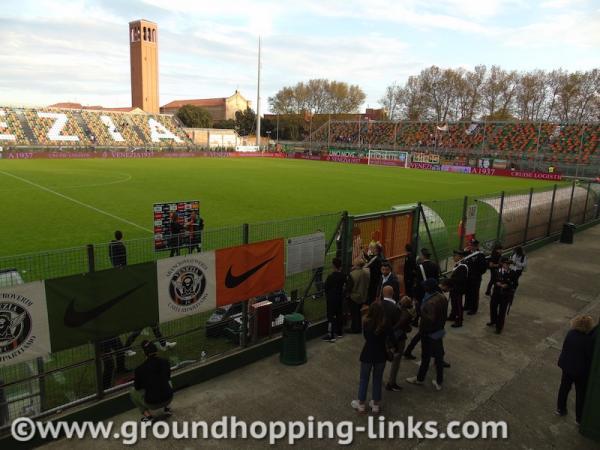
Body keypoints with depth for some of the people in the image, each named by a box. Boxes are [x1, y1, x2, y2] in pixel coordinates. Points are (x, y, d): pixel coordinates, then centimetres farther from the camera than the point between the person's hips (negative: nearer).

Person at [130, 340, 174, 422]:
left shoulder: (140, 369, -13)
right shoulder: (165, 362, -3)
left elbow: (137, 387, 4)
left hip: (152, 403, -3)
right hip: (168, 399, 3)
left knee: (133, 393, 24)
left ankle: (148, 415, 12)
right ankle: (166, 408, 26)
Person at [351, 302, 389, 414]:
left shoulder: (366, 322, -16)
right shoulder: (385, 325, -16)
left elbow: (365, 336, 0)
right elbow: (387, 339, -4)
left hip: (367, 354, -1)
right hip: (380, 354, 1)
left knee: (364, 379, 15)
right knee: (377, 379, 16)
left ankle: (361, 404, 27)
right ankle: (376, 405, 28)